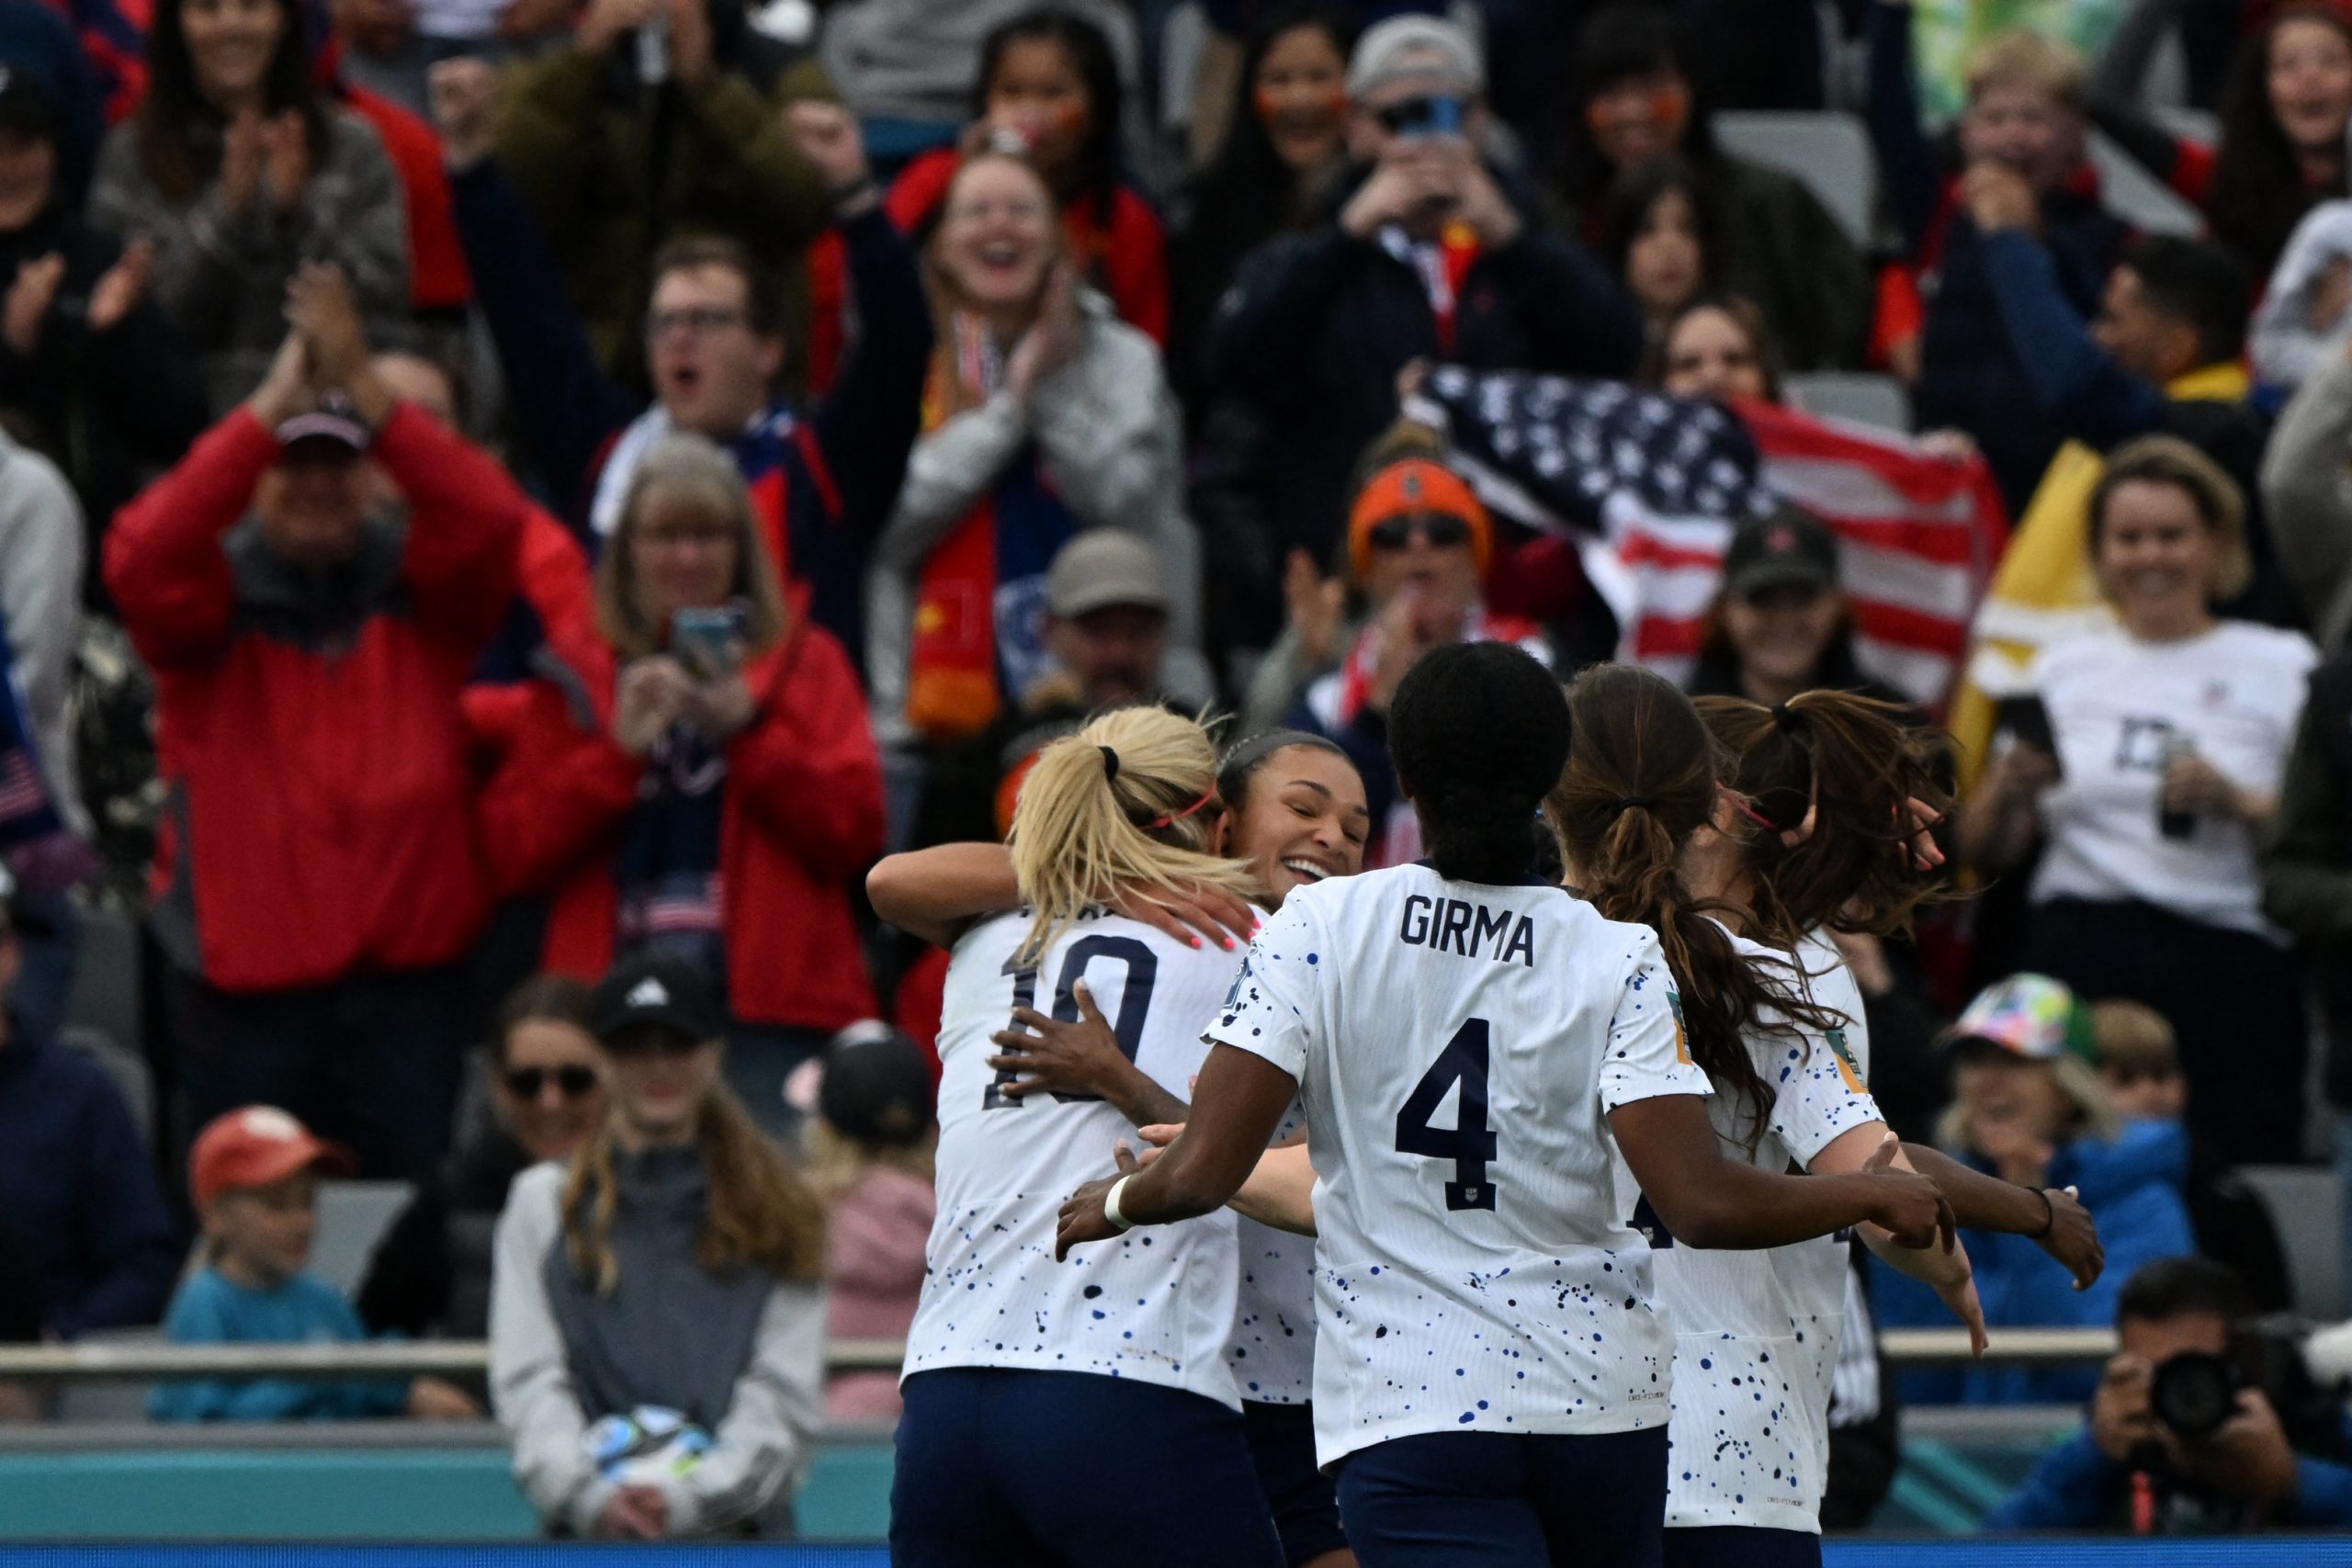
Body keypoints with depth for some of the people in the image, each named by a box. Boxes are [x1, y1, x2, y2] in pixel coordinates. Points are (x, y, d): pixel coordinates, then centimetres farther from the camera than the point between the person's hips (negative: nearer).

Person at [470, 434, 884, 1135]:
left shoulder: (805, 662, 16)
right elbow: (510, 853, 5)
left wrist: (748, 729, -5)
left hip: (771, 1010, -1)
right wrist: (619, 749, -5)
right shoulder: (578, 679, 17)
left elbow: (856, 832, 3)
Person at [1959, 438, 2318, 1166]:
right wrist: (2012, 786, -3)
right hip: (2076, 961, 2)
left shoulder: (2280, 667, 8)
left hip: (2224, 965, -2)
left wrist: (2240, 804, -14)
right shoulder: (2064, 668, 17)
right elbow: (1982, 852, 17)